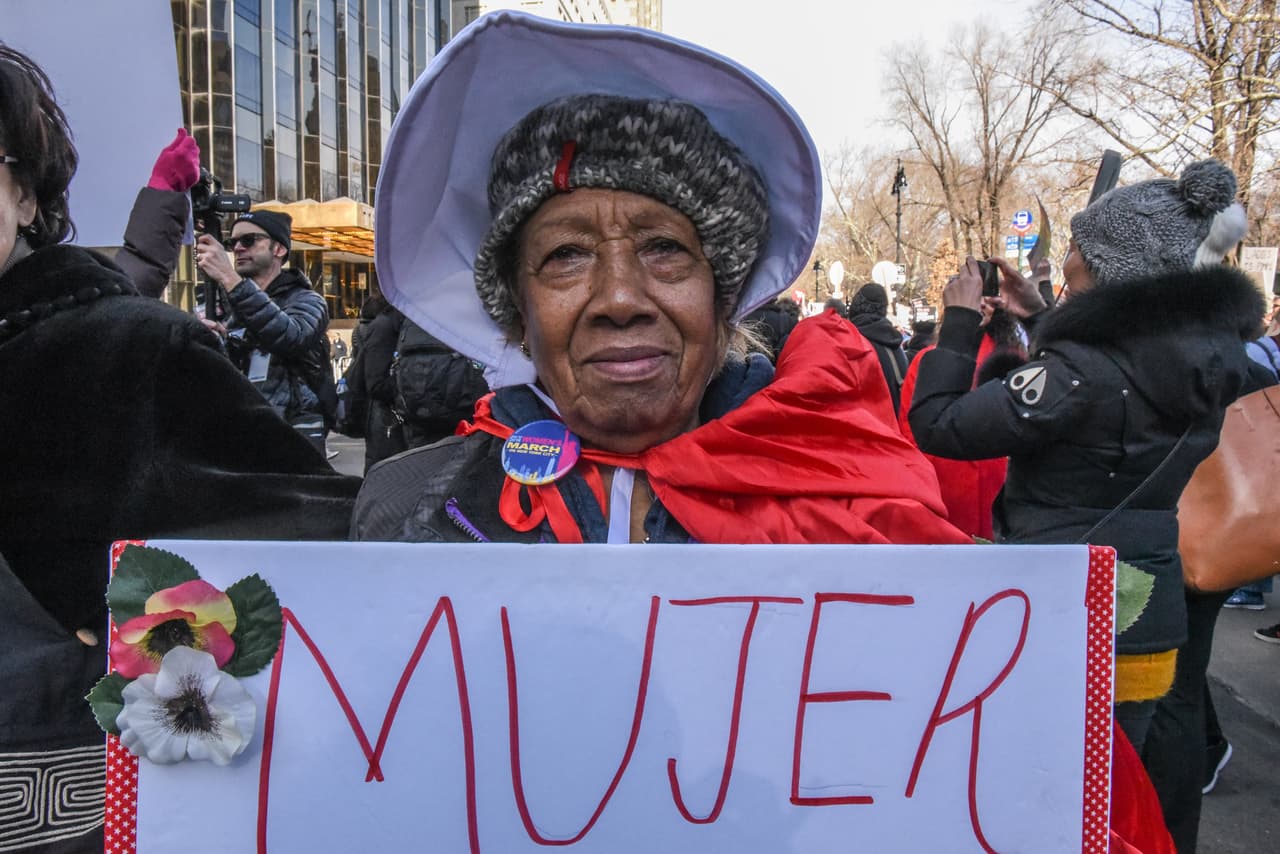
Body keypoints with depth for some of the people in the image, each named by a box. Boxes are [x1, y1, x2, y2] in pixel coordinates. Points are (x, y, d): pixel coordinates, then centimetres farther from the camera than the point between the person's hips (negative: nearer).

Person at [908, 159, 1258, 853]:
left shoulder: (1082, 370, -24)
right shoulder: (1205, 353, 2)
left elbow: (936, 426, -19)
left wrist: (959, 322, -7)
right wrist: (1041, 317, 16)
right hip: (1159, 615, 8)